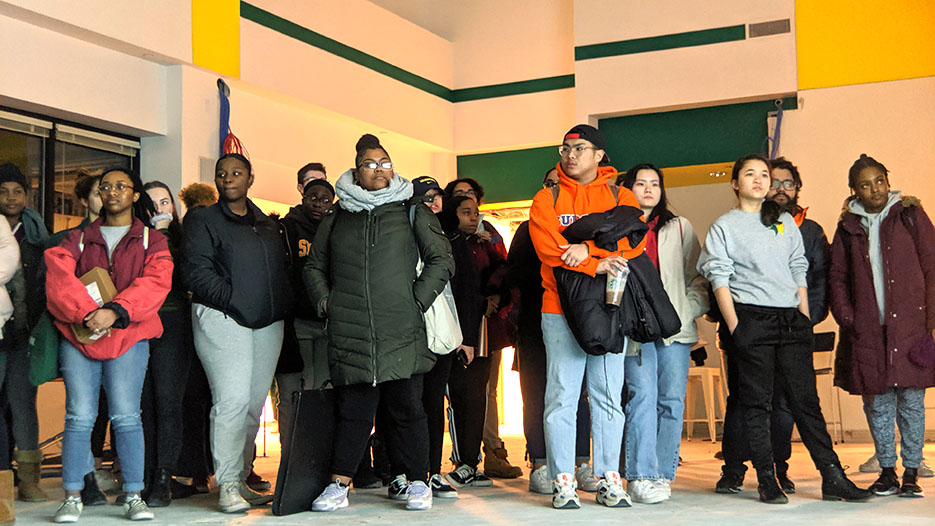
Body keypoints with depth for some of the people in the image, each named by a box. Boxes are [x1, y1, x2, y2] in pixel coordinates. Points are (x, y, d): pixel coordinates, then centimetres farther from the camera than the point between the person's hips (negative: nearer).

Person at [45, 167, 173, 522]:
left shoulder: (151, 240, 13)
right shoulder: (79, 238, 18)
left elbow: (156, 283, -4)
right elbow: (58, 276, 0)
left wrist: (115, 312, -17)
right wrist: (86, 313, -15)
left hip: (128, 336, -1)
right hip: (78, 334, 1)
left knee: (126, 415, -8)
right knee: (79, 415, -6)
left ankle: (134, 497, -4)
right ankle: (72, 497, 0)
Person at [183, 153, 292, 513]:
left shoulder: (268, 224, 21)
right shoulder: (202, 220, 4)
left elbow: (282, 270, 24)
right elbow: (197, 271, -7)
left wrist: (284, 305, 7)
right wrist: (234, 300, -14)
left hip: (268, 322, 6)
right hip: (223, 320, -5)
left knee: (255, 403, 5)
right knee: (232, 400, -13)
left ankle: (241, 480, 15)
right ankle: (227, 485, -7)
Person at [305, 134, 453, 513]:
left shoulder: (412, 213, 11)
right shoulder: (336, 218, 15)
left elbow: (441, 260, 10)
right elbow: (314, 266, 24)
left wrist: (418, 300, -1)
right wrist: (325, 301, 8)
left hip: (402, 330, -1)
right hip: (349, 334, 1)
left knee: (407, 407, 1)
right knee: (352, 409, 3)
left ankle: (417, 483, 11)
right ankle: (338, 485, 9)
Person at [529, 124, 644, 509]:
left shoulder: (620, 196, 12)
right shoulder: (546, 200, 9)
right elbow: (548, 249, -6)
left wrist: (589, 248, -17)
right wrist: (596, 266, -14)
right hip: (562, 308, -1)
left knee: (608, 397, 4)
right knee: (562, 395, -3)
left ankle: (608, 479, 11)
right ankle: (562, 481, 2)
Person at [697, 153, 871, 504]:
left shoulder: (786, 222, 18)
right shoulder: (724, 226, 6)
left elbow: (799, 272, 16)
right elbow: (720, 280, 0)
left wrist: (805, 319, 8)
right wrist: (734, 327, -9)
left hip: (791, 319, 4)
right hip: (751, 318, -3)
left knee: (805, 399, 1)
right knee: (756, 401, -2)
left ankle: (833, 478, 1)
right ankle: (767, 481, 3)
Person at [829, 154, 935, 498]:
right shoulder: (848, 227, 11)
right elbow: (838, 277, 14)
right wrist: (846, 317, 1)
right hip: (868, 329, 2)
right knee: (877, 402, 5)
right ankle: (887, 470, 16)